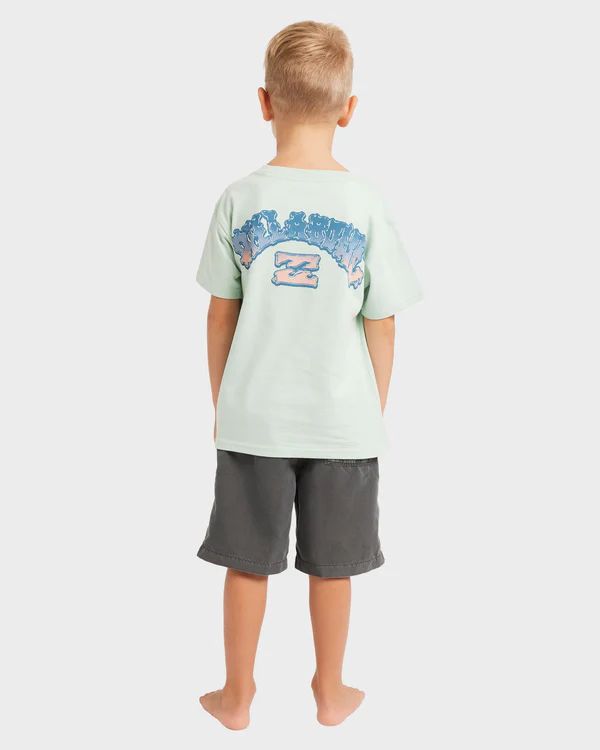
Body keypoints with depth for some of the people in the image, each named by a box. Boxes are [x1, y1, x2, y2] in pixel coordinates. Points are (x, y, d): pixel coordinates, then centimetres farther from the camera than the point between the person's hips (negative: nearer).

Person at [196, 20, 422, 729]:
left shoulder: (240, 199, -7)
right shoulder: (366, 204, -9)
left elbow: (220, 315, -1)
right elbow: (381, 327, -5)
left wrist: (222, 401, 12)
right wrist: (375, 412, 9)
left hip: (253, 415, 1)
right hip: (342, 420, 0)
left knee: (247, 563, 14)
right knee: (331, 566, 15)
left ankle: (236, 696, 31)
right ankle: (330, 692, 34)